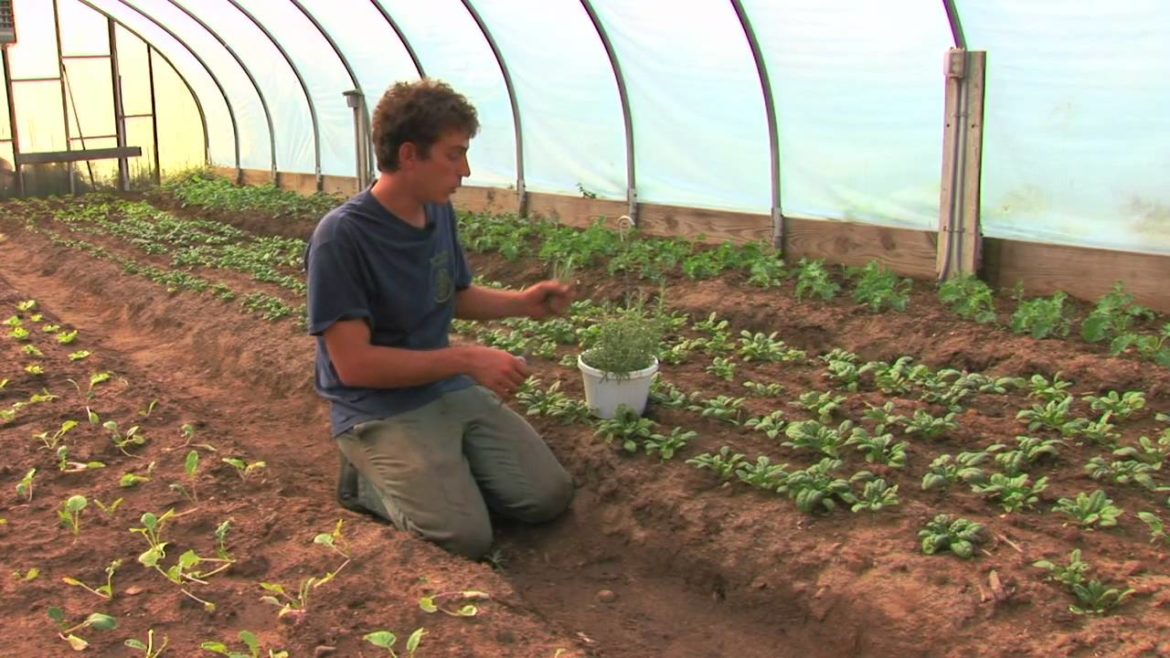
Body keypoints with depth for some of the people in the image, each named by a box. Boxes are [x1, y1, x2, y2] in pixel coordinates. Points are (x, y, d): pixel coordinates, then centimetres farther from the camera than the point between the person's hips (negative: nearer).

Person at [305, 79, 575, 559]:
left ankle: (437, 470, 16)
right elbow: (354, 364, -22)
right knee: (466, 537, -20)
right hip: (379, 410, -7)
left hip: (451, 390, 7)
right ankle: (368, 478, 3)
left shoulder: (440, 212, 3)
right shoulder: (342, 236, -20)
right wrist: (467, 359, -21)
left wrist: (522, 302, 0)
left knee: (549, 495, -2)